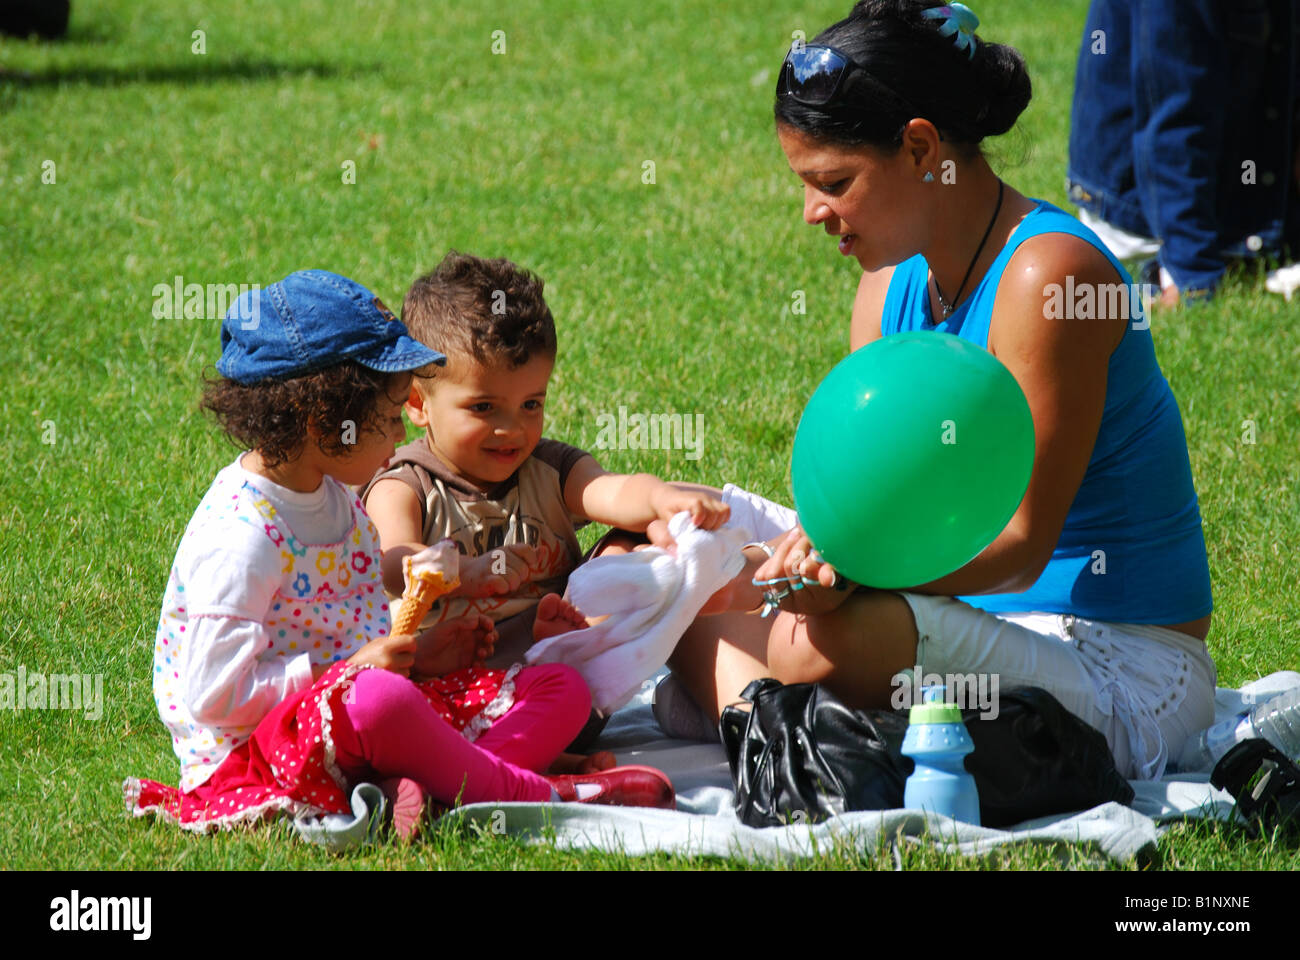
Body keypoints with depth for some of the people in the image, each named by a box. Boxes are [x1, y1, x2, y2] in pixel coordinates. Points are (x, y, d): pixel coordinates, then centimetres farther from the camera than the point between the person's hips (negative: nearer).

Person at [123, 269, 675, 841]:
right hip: (254, 748, -10)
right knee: (374, 699, -44)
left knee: (563, 688, -1)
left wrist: (415, 652, 8)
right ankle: (535, 794, -23)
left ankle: (419, 789, -29)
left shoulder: (334, 499, 14)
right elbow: (214, 694, -22)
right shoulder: (240, 537, -18)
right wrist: (353, 669, -19)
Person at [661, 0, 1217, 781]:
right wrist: (769, 568, -18)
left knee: (826, 643, -36)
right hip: (969, 622, 9)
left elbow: (1019, 545, -22)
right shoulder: (895, 276, 8)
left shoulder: (1045, 274, -19)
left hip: (1120, 669, -9)